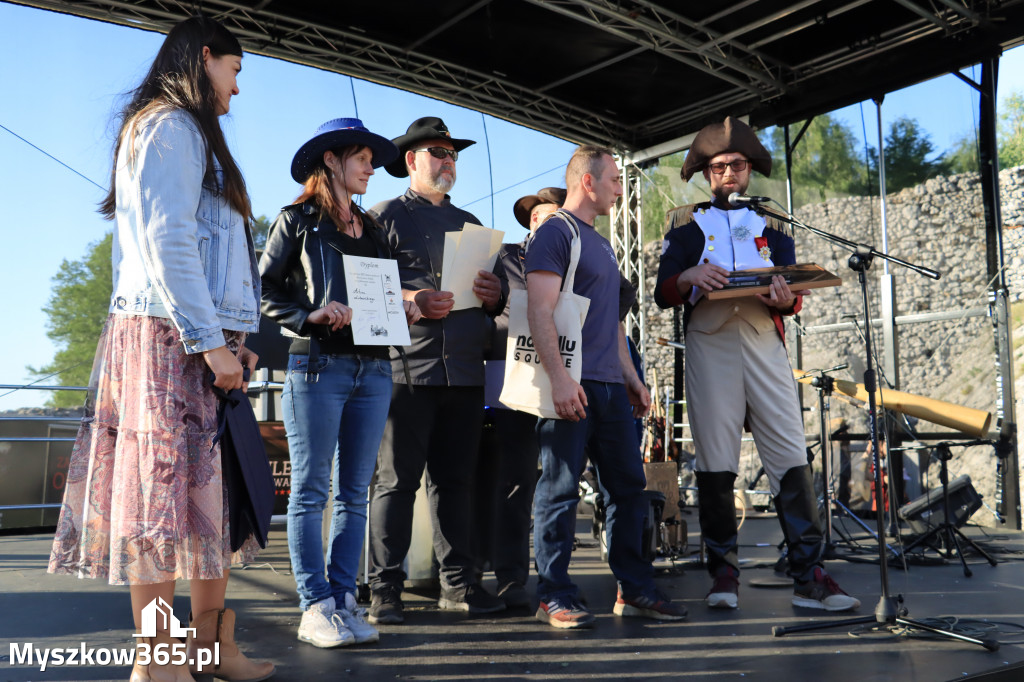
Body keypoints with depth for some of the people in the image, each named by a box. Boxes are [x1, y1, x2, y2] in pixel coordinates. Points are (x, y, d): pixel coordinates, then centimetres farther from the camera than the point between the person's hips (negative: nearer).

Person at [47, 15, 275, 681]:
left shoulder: (186, 135, 26)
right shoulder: (172, 127, -4)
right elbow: (167, 242, -15)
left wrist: (231, 338, 16)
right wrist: (209, 340, -18)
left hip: (199, 339, 10)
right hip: (174, 336, -10)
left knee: (209, 487, 8)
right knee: (167, 485, -8)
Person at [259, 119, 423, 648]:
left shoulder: (371, 229, 21)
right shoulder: (298, 220, 5)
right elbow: (265, 291, -1)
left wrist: (404, 311, 4)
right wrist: (310, 315, -15)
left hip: (373, 369, 6)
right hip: (317, 366, -5)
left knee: (354, 492, 6)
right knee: (311, 490, -2)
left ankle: (344, 598, 12)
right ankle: (315, 607, 4)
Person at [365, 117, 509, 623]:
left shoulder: (469, 224, 24)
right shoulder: (384, 217, 7)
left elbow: (499, 291, 22)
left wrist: (494, 294, -2)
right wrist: (410, 300, -20)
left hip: (464, 370, 5)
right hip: (407, 367, -5)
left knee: (455, 480, 8)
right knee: (396, 481, -4)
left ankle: (458, 582, 15)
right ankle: (385, 590, 3)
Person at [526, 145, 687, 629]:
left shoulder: (601, 244, 24)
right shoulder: (555, 233, -4)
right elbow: (540, 312, -15)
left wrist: (632, 378, 20)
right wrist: (558, 378, -23)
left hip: (610, 386, 9)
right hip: (572, 387, -9)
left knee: (628, 485, 9)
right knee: (560, 489, -3)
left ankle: (634, 589, 19)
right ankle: (555, 598, 6)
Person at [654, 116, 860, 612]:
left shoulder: (771, 225, 21)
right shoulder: (685, 223, 17)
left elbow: (795, 296, 14)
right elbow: (663, 293, 8)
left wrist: (787, 299, -10)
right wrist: (689, 278, -14)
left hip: (764, 344, 2)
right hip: (709, 346, -1)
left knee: (791, 458, -6)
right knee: (715, 462, -2)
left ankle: (809, 578, -3)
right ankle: (723, 575, 6)